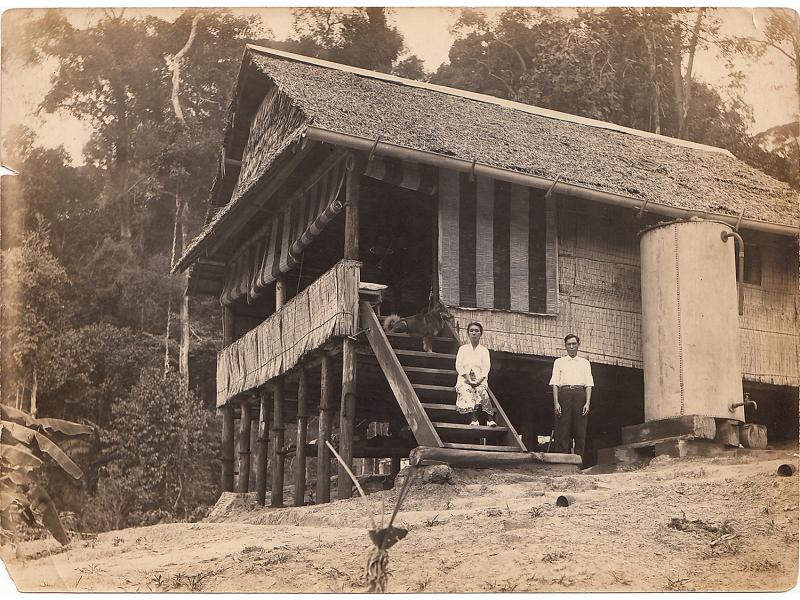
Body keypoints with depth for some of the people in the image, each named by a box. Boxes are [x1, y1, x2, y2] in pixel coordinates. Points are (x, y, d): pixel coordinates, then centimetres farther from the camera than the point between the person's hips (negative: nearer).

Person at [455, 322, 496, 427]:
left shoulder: (484, 350, 16)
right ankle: (474, 419, -42)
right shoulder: (463, 349, 16)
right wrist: (468, 378, -11)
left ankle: (490, 418, -40)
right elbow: (458, 366, 4)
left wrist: (479, 380, -14)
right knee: (467, 391, -33)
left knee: (482, 391, -33)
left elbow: (486, 368, 4)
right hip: (464, 379, 0)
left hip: (479, 380, 0)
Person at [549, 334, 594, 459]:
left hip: (580, 395, 1)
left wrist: (587, 403, -4)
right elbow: (555, 384, 7)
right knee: (563, 431, -7)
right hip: (564, 394, -1)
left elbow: (588, 385, 10)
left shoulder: (585, 363, 18)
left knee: (580, 432, -3)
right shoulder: (559, 362, 15)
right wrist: (556, 403, -6)